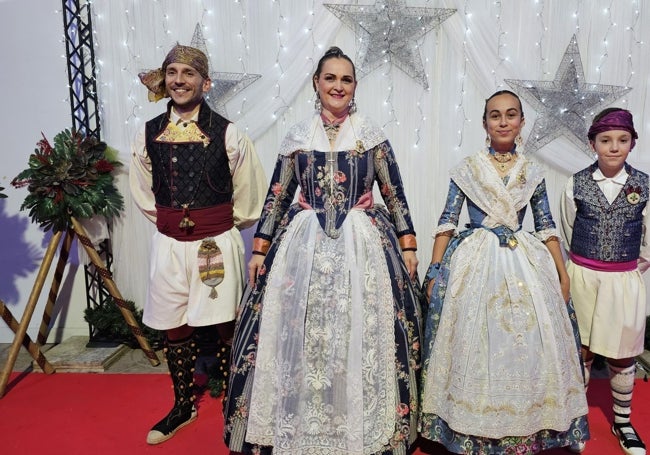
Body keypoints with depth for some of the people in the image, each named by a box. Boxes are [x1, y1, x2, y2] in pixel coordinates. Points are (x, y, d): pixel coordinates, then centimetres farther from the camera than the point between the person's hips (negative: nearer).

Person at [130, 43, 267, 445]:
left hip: (218, 245, -3)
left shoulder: (227, 134, -7)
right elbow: (143, 193, 18)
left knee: (227, 326, 4)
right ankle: (183, 406, 33)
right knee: (174, 329, 13)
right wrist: (170, 222, 14)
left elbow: (249, 196, 2)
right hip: (169, 245, 4)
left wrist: (221, 226, 8)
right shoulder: (149, 133, 4)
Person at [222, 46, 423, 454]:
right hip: (304, 244, 1)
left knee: (361, 336, 2)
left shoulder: (371, 135, 4)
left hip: (362, 244, -1)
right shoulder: (297, 136, 6)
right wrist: (260, 249, 4)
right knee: (299, 336, 4)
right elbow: (276, 197, 8)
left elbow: (395, 195, 5)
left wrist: (408, 246, 0)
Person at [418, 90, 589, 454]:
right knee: (475, 345, 2)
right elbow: (447, 222, 0)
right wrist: (434, 271, -5)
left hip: (526, 265, 2)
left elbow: (547, 227, 10)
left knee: (526, 346, 5)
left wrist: (563, 275, 6)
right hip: (476, 264, -2)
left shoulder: (533, 172, 8)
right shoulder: (467, 169, 1)